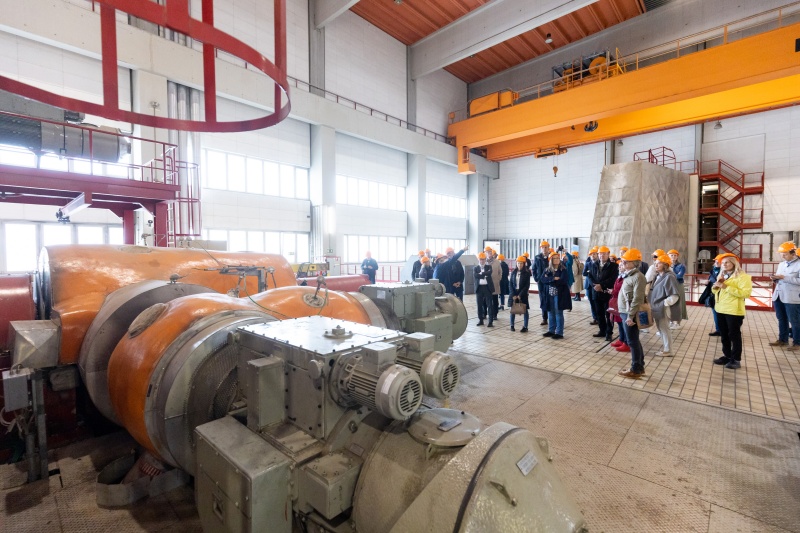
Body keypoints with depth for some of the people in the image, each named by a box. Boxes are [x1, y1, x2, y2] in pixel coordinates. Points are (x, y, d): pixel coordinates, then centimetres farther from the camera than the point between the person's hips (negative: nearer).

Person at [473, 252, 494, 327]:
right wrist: (485, 275, -12)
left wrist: (481, 273, -10)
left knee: (489, 305, -3)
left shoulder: (489, 266, 9)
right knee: (479, 305, 7)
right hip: (479, 288, 1)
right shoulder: (475, 268, 8)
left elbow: (489, 272, -14)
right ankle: (480, 320, 18)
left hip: (487, 287, -1)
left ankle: (490, 322, -2)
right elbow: (475, 275, -11)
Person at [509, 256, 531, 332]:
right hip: (514, 293, 3)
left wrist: (520, 295, -15)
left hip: (522, 294, -3)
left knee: (524, 310, 2)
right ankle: (512, 325, 16)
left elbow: (527, 285, -8)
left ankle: (525, 327, 6)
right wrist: (513, 294, -9)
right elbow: (510, 284, 1)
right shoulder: (514, 272, 4)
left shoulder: (526, 273, -4)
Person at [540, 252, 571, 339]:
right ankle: (551, 330, 21)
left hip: (559, 295, -4)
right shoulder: (547, 270, 7)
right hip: (549, 295, 4)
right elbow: (543, 280, -6)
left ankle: (559, 333, 6)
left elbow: (563, 281, -16)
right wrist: (554, 279, -18)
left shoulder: (563, 269, -3)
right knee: (551, 313, 11)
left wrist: (550, 280, -11)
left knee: (559, 313, 0)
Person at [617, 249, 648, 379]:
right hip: (625, 312, 9)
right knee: (634, 341, 16)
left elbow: (637, 299, -22)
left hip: (629, 314, -9)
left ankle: (636, 370, 11)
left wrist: (630, 316, -23)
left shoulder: (637, 277, -17)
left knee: (632, 342, 0)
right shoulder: (629, 275, 12)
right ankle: (639, 367, 27)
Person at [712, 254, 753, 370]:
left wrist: (726, 287, -23)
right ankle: (727, 356, 24)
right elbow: (714, 291, 20)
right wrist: (717, 284, -1)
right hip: (721, 310, 8)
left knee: (734, 335, -1)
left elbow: (746, 293, -20)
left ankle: (736, 360, 7)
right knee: (724, 335, 13)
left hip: (734, 311, -7)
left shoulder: (742, 276, -9)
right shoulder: (722, 275, 15)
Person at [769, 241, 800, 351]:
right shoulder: (781, 264, 13)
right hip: (778, 296, 7)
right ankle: (782, 339, 26)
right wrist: (775, 278, -2)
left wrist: (784, 277, -20)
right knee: (781, 320, 15)